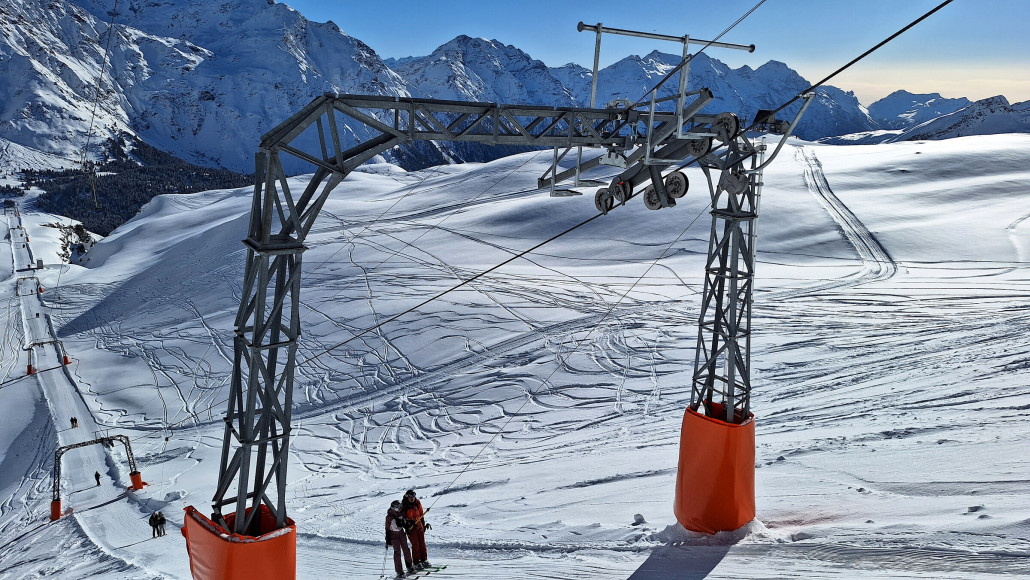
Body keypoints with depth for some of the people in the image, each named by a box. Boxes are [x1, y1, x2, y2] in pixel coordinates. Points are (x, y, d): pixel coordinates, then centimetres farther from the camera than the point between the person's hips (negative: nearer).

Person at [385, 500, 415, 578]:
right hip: (394, 535, -6)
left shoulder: (400, 514, -1)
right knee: (397, 552, -6)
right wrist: (388, 541, -12)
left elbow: (405, 524, 15)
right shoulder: (389, 517, -17)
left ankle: (409, 567, 25)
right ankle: (399, 572, 0)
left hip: (401, 533, 6)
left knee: (406, 549, 10)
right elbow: (387, 529, -13)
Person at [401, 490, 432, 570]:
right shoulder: (403, 505, -11)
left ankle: (424, 560, 15)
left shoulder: (417, 503, 2)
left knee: (422, 542, 6)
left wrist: (423, 524, 14)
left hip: (419, 524, 5)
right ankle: (417, 563, 1)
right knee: (415, 544, -7)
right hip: (410, 526, -4)